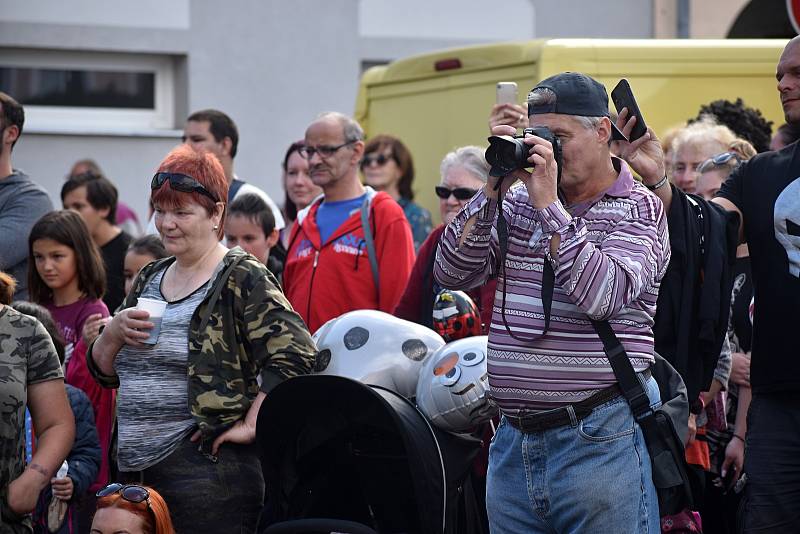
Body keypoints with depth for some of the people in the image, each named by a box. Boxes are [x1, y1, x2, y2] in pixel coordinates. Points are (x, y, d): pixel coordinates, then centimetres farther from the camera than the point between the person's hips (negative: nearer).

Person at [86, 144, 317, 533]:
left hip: (208, 469, -7)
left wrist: (250, 425, -17)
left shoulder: (243, 279, -8)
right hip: (136, 473, 7)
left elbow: (295, 355, -19)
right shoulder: (149, 279, 15)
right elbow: (104, 373, 17)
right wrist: (113, 334, -3)